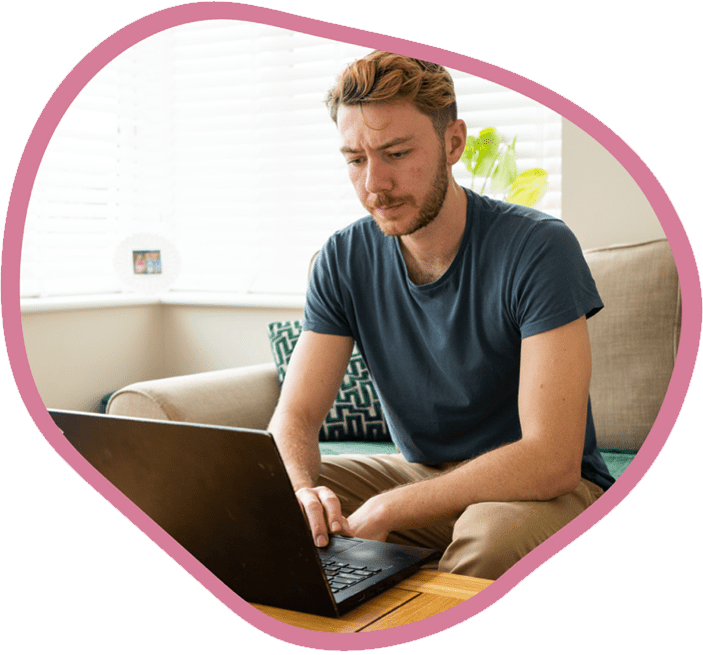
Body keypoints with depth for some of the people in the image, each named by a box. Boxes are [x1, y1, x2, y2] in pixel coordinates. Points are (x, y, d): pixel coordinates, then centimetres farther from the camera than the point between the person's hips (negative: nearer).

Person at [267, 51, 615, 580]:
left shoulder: (539, 248, -22)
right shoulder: (345, 260, -5)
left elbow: (553, 461, -28)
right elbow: (293, 420, -7)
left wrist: (384, 511, -31)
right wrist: (300, 491, -31)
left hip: (545, 490, -4)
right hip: (421, 473, 5)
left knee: (494, 534, -38)